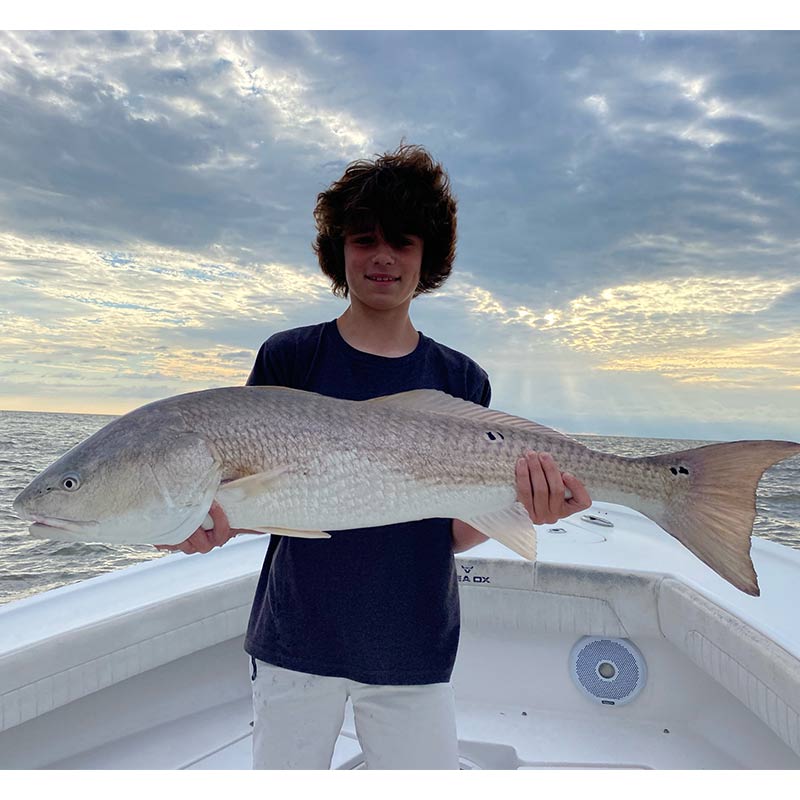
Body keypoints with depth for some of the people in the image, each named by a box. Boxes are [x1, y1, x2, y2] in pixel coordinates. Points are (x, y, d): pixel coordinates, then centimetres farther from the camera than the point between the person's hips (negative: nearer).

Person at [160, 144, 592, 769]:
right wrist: (213, 521, -23)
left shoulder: (462, 380, 0)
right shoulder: (288, 357, -3)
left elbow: (457, 532, -2)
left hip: (415, 653, 1)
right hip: (295, 641, 0)